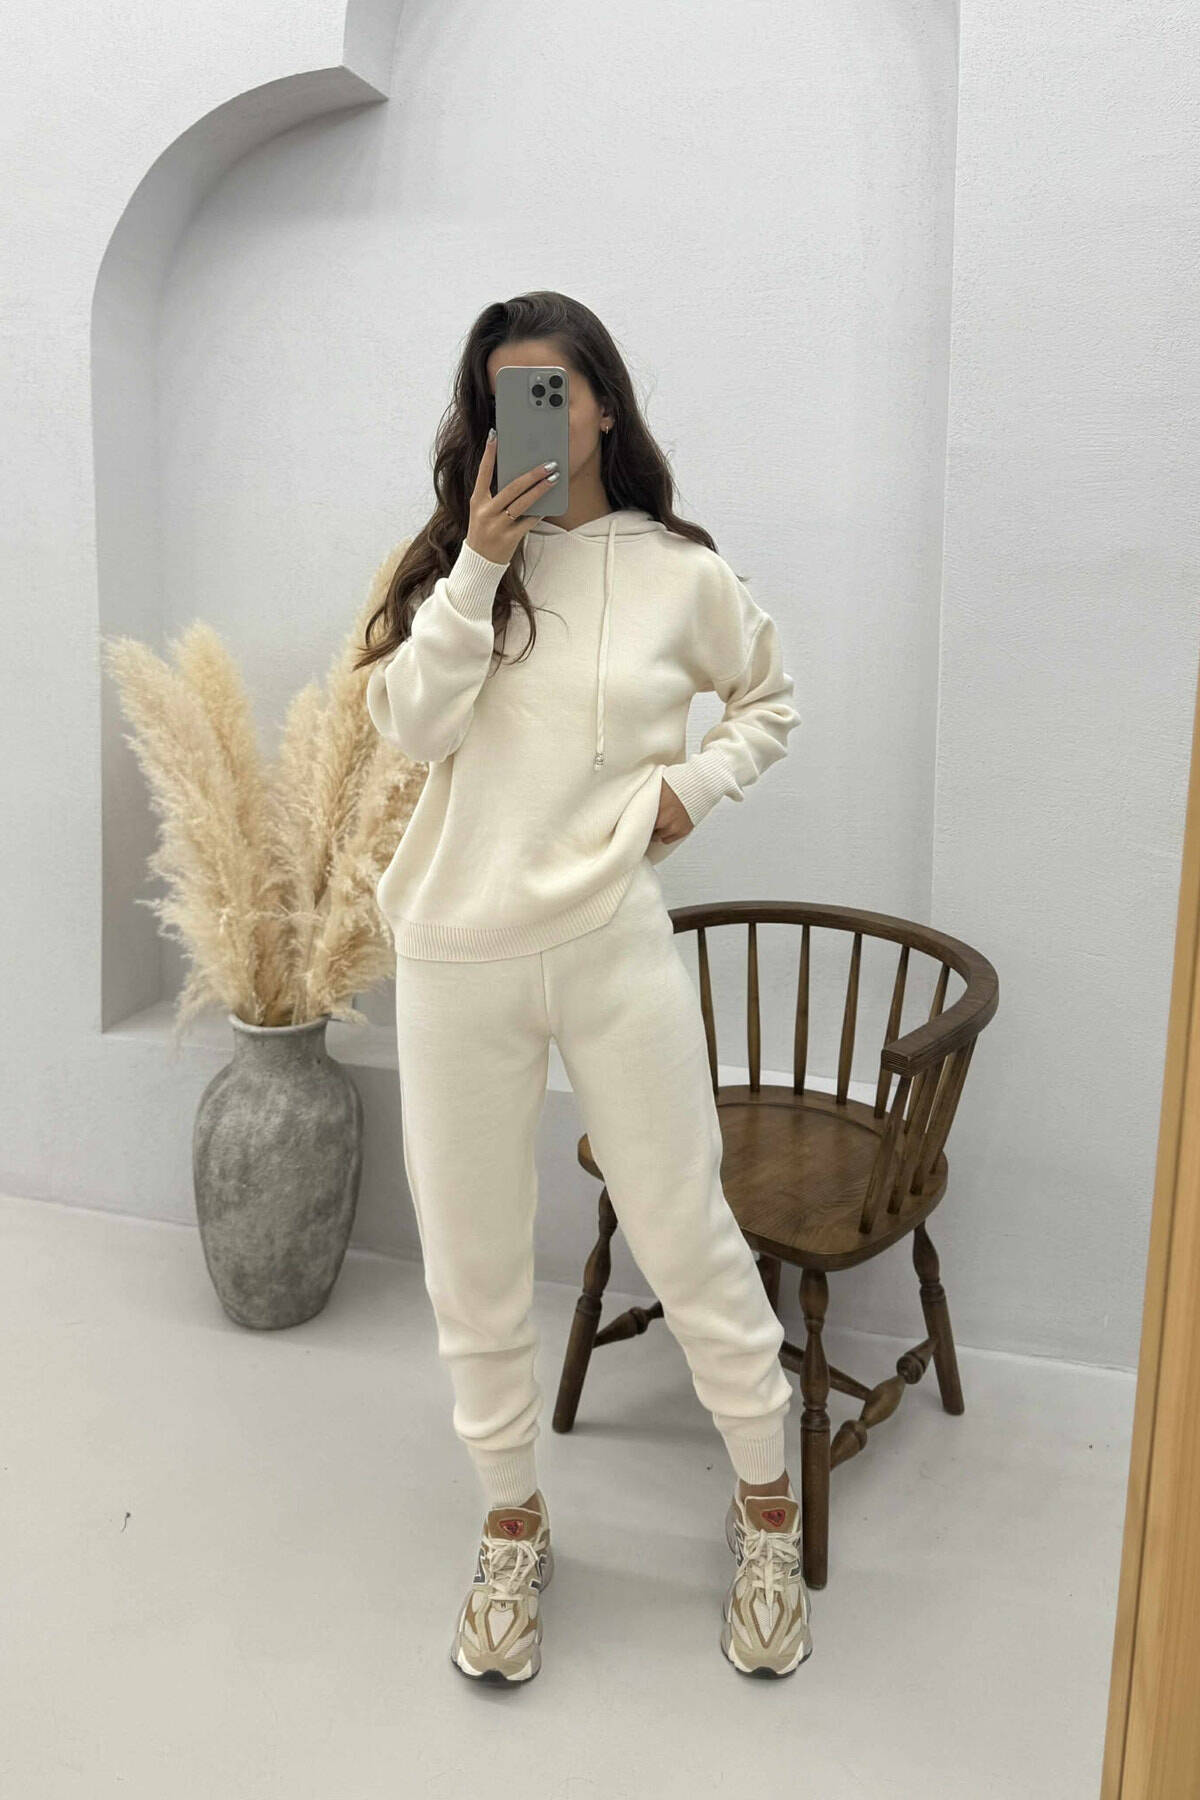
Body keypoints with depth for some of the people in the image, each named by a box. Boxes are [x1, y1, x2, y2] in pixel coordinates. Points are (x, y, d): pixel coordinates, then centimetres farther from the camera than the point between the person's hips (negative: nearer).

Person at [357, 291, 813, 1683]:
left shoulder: (681, 573, 2)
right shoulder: (449, 559, 5)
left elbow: (772, 703, 17)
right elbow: (408, 724, -9)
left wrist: (695, 785, -1)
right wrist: (483, 562, -15)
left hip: (616, 949, -1)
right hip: (459, 956, 2)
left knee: (686, 1236, 8)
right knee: (473, 1262, 11)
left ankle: (768, 1510, 32)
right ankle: (512, 1525, 35)